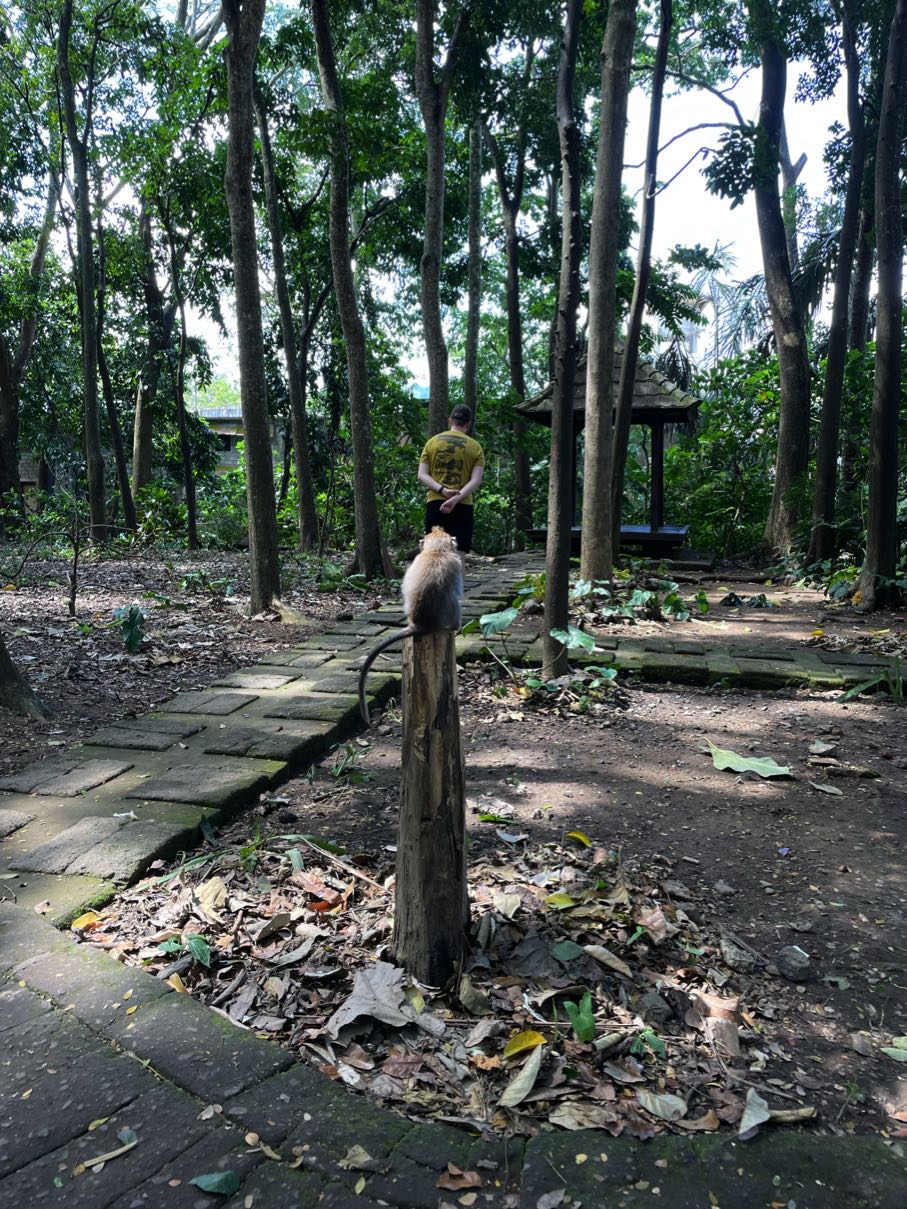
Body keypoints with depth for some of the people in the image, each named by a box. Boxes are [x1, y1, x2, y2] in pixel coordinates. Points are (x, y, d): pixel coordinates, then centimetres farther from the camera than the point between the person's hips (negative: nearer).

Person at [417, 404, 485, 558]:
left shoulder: (432, 442, 10)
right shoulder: (475, 447, 5)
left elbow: (422, 475, 1)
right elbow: (476, 480, -7)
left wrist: (443, 491, -9)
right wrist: (456, 498, -14)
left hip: (435, 503, 2)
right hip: (462, 505, -2)